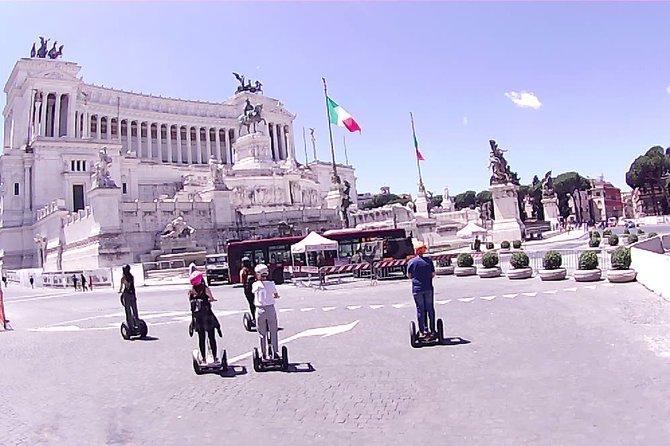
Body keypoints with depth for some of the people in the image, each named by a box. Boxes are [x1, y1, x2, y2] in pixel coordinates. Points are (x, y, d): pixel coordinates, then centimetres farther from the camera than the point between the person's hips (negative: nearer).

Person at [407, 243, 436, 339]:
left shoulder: (411, 262, -4)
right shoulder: (429, 260, -1)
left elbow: (409, 275, 3)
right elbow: (433, 274, 4)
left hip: (416, 289, -1)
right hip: (428, 288, 1)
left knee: (420, 310, 4)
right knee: (430, 309, 11)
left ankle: (422, 332, 5)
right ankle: (432, 330, 17)